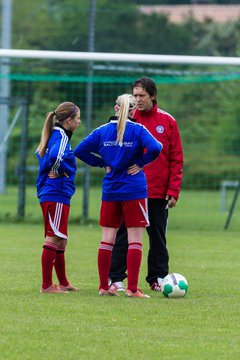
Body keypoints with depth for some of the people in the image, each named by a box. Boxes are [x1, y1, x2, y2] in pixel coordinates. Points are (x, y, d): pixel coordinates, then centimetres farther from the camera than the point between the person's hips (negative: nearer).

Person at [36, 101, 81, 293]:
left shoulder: (56, 135, 15)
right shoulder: (61, 136, -13)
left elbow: (41, 153, 28)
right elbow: (56, 155, -32)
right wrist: (59, 172, -14)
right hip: (56, 196, -10)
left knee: (60, 241, 16)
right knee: (54, 239, -7)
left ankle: (63, 283, 23)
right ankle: (46, 285, -6)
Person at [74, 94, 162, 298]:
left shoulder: (102, 131, 4)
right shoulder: (138, 130, -6)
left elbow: (80, 151, 2)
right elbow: (155, 148, -22)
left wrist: (102, 163, 8)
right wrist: (141, 163, -7)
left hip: (110, 191, 4)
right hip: (134, 191, -4)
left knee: (107, 240, 9)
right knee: (135, 241, -1)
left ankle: (104, 287, 11)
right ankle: (132, 289, -6)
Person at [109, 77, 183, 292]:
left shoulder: (167, 122, 2)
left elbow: (176, 159, 2)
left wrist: (173, 190, -4)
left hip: (158, 192, 1)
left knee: (158, 237, 8)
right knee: (123, 236, -1)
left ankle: (158, 278, 16)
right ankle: (115, 278, 3)